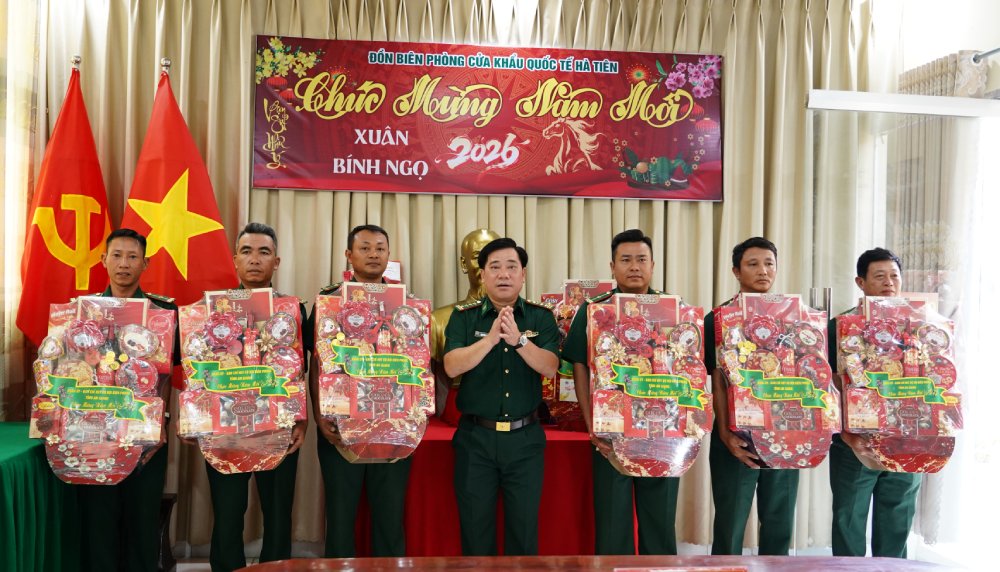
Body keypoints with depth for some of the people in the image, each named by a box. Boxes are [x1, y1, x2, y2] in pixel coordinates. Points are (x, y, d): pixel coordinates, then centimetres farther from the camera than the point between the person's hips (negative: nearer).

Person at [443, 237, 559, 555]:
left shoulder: (541, 317, 2)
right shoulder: (464, 317, 0)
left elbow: (550, 368, -11)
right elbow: (451, 367, -13)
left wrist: (519, 339, -26)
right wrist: (491, 338, -24)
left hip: (525, 437, 1)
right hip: (475, 436, 0)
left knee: (524, 525, 10)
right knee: (475, 525, 10)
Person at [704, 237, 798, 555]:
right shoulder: (718, 319, -2)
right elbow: (718, 382, -6)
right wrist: (724, 433, -16)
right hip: (737, 437, -3)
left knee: (780, 523, 11)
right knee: (730, 524, 3)